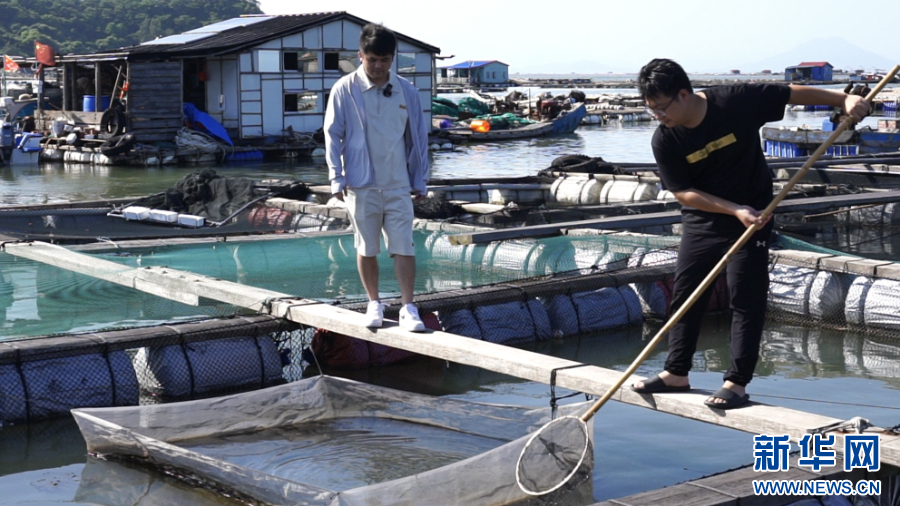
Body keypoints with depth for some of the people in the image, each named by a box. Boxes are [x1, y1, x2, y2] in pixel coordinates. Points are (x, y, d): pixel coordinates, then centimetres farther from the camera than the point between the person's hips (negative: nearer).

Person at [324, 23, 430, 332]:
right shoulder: (345, 90, -4)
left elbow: (418, 136, 9)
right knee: (366, 248, 8)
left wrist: (420, 179, 9)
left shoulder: (406, 91, 3)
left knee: (404, 248, -3)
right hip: (361, 185, -1)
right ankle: (374, 304, 21)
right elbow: (332, 134, 0)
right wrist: (337, 178, -5)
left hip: (398, 185, 1)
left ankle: (408, 307, 1)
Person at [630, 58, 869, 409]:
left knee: (746, 300, -3)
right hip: (701, 220, 3)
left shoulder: (736, 101, -21)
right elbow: (683, 192, -13)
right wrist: (735, 210, -22)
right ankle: (676, 373, 20)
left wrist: (844, 99, -13)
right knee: (684, 295, 7)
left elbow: (793, 93, -10)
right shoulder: (664, 141, -15)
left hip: (752, 217, -3)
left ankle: (737, 383, 2)